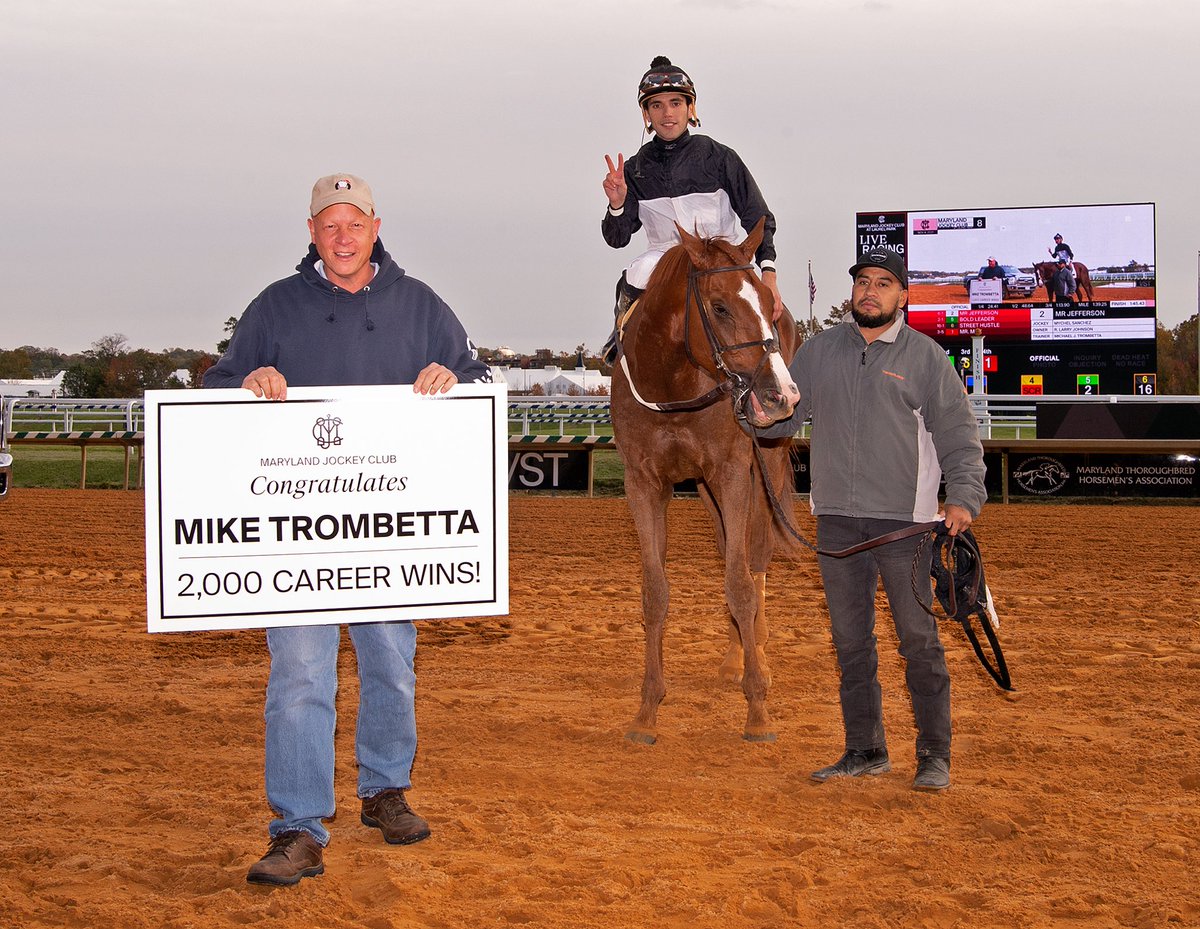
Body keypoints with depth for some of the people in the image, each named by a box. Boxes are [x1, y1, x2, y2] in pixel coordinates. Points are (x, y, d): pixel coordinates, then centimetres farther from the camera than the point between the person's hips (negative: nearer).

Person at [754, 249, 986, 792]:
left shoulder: (926, 358, 1)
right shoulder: (820, 351, 11)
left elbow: (958, 437, -1)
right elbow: (777, 419, 12)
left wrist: (964, 498, -16)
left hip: (904, 521, -4)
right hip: (837, 521, 4)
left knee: (919, 640, -2)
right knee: (851, 641, 10)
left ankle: (934, 756, 7)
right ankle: (864, 751, 20)